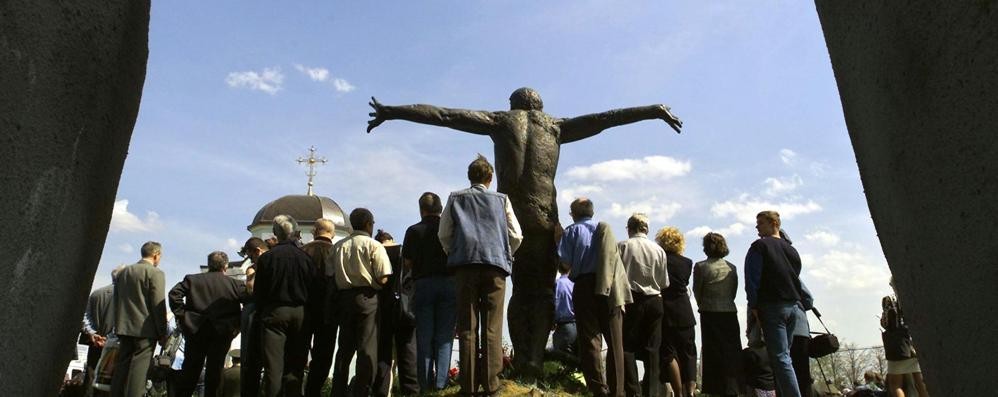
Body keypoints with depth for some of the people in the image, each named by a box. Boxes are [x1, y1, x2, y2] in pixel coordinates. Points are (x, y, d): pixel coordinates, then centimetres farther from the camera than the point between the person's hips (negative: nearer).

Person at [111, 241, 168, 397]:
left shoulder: (123, 272, 13)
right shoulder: (155, 273, -9)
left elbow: (117, 301, 16)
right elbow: (158, 305, -12)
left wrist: (118, 326, 21)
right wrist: (162, 333, -7)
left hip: (124, 327, 7)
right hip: (145, 329, -6)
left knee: (121, 367, 11)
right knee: (138, 369, -6)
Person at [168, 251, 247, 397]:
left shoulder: (192, 279, 8)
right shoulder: (235, 284, 3)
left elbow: (174, 294, -5)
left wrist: (181, 315, 1)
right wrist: (237, 324, -2)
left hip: (195, 330, 1)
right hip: (222, 332, -1)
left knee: (190, 369, 11)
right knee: (214, 371, 3)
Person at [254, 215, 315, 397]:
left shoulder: (266, 257, -4)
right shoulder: (305, 257, -1)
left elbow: (258, 291, 0)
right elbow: (313, 288, 2)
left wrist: (261, 313, 11)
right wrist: (307, 312, 12)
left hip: (274, 313, -2)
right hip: (300, 313, 2)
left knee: (273, 366, 0)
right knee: (295, 366, 8)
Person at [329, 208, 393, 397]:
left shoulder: (338, 246, 7)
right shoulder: (374, 245, -6)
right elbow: (383, 278, -12)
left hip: (343, 297, 5)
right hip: (367, 298, -5)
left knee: (345, 347, 15)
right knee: (367, 348, -1)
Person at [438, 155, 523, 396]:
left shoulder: (456, 198, 14)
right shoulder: (501, 199, 14)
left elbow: (444, 235, 12)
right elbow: (516, 236, 11)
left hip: (465, 265, 0)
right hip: (496, 265, 0)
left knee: (467, 328, 1)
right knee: (492, 328, 0)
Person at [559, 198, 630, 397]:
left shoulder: (571, 231, 7)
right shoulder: (604, 228, 10)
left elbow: (565, 261, -3)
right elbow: (613, 257, 0)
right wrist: (622, 288, -1)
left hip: (583, 286, -1)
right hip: (608, 288, 1)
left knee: (590, 340, 1)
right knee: (614, 341, 6)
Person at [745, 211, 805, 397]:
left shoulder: (759, 246, -5)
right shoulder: (791, 249, 16)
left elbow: (752, 278, -12)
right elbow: (796, 277, 18)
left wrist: (753, 305, -8)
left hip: (772, 307, -7)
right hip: (793, 306, 7)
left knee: (780, 358, -9)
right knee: (784, 355, 11)